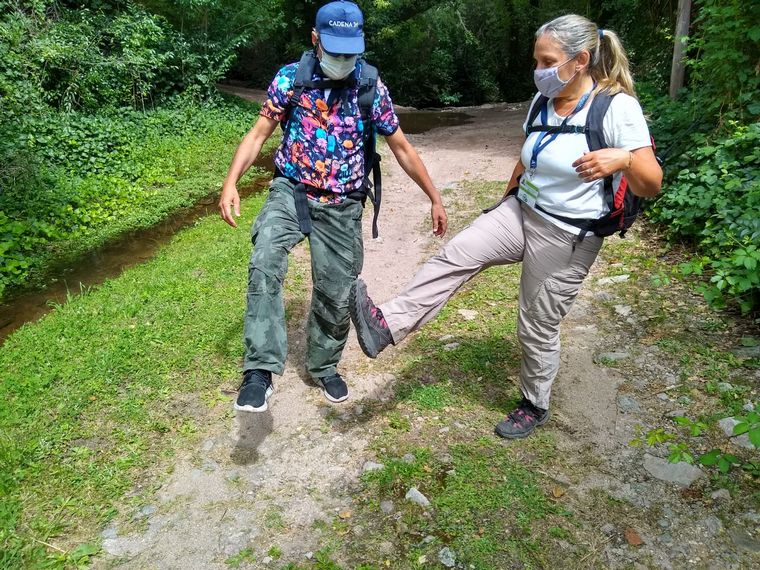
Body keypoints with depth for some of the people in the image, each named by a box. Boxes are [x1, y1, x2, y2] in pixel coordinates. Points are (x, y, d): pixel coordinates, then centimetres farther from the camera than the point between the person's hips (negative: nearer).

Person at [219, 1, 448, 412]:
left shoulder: (371, 87, -3)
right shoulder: (290, 78, -3)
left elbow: (402, 148, 4)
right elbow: (259, 134, 0)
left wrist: (435, 198, 5)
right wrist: (230, 183, -14)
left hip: (340, 207, 1)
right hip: (291, 192, -1)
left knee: (336, 292, 6)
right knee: (264, 264, -28)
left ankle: (323, 366, 31)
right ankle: (260, 370, -23)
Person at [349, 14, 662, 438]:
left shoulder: (618, 108, -16)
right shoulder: (542, 101, 4)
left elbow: (651, 186, -18)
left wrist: (624, 159, -38)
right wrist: (505, 206, 26)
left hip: (566, 237, -6)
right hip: (519, 213, 6)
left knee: (539, 328, 6)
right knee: (455, 257, -15)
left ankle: (536, 407, 29)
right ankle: (388, 325, -18)